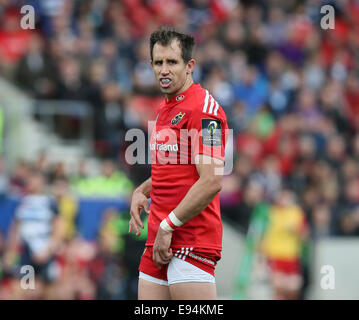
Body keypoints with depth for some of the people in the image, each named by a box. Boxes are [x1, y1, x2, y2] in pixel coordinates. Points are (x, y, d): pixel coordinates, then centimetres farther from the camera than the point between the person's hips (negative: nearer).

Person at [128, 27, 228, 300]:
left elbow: (211, 182, -20)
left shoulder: (203, 108, -12)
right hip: (160, 239, 9)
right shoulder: (166, 109, 18)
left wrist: (167, 227, -17)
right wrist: (142, 192, 13)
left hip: (192, 242, -9)